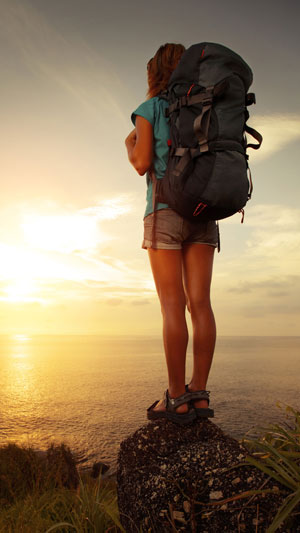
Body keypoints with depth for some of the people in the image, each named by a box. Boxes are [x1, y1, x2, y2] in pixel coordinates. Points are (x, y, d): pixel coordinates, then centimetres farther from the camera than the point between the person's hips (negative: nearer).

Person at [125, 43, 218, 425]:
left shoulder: (149, 109, 7)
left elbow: (142, 164, -4)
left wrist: (129, 144, 17)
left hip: (165, 210, -4)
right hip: (203, 212, 5)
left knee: (172, 304, -8)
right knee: (200, 302, -3)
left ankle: (177, 399, -6)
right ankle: (199, 395, -1)